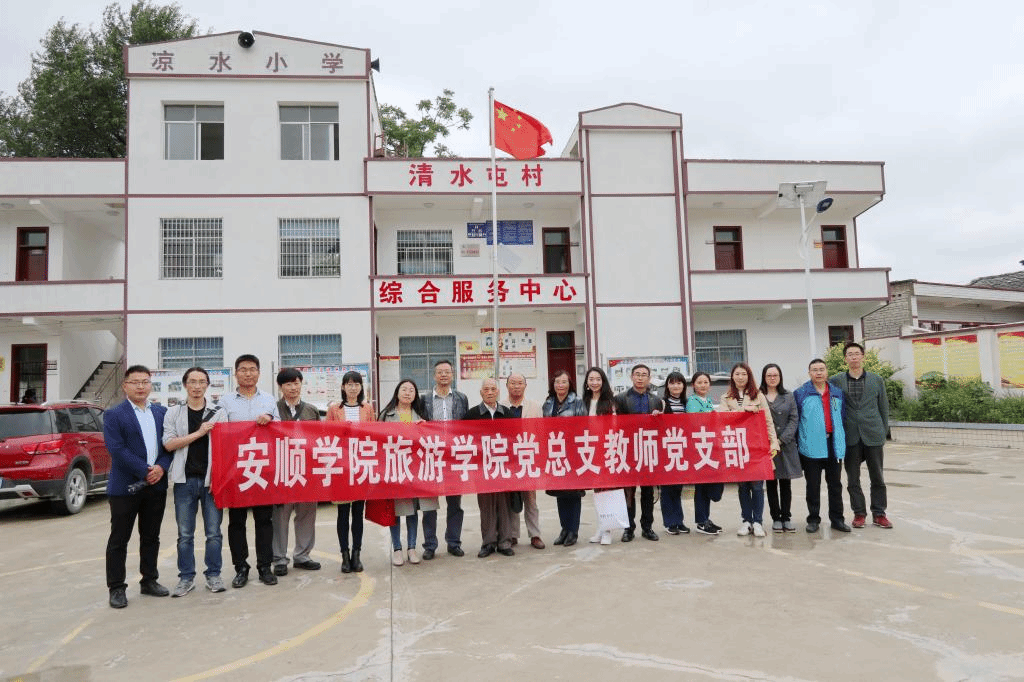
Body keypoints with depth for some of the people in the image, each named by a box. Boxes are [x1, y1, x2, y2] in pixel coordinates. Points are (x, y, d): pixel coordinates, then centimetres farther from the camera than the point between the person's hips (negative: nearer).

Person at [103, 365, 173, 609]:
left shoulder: (162, 412, 9)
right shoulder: (113, 415, -4)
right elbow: (117, 449, -13)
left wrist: (161, 467, -10)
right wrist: (145, 471, -17)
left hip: (156, 485, 4)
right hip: (125, 486, -4)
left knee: (151, 537, 13)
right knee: (119, 540, 5)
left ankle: (149, 581, 25)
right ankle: (116, 588, 15)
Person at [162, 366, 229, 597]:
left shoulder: (218, 412, 5)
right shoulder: (174, 412, 5)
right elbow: (168, 444, -4)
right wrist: (199, 433, -14)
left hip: (212, 478, 0)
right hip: (185, 480, 0)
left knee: (214, 532, 5)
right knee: (185, 534, 7)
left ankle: (213, 575, 16)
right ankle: (186, 577, 18)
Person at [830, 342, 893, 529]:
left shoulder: (877, 380, 6)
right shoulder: (836, 381, 2)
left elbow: (884, 408, 9)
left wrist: (883, 432, 6)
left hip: (873, 436, 1)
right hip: (850, 437, 0)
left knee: (877, 477, 7)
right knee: (853, 479, 6)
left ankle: (879, 513, 18)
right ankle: (859, 513, 17)